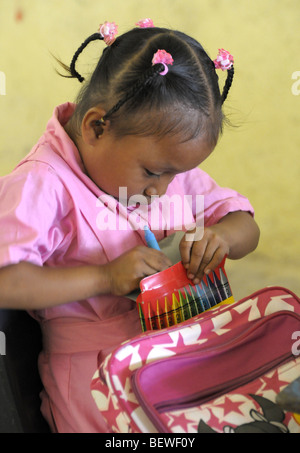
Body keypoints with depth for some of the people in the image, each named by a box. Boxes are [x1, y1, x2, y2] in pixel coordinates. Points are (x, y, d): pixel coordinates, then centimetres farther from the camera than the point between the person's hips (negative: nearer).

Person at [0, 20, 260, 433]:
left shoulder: (166, 160, 7)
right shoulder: (42, 184, -15)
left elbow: (246, 226, 14)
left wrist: (221, 235, -10)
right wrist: (106, 278, -24)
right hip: (94, 364, -5)